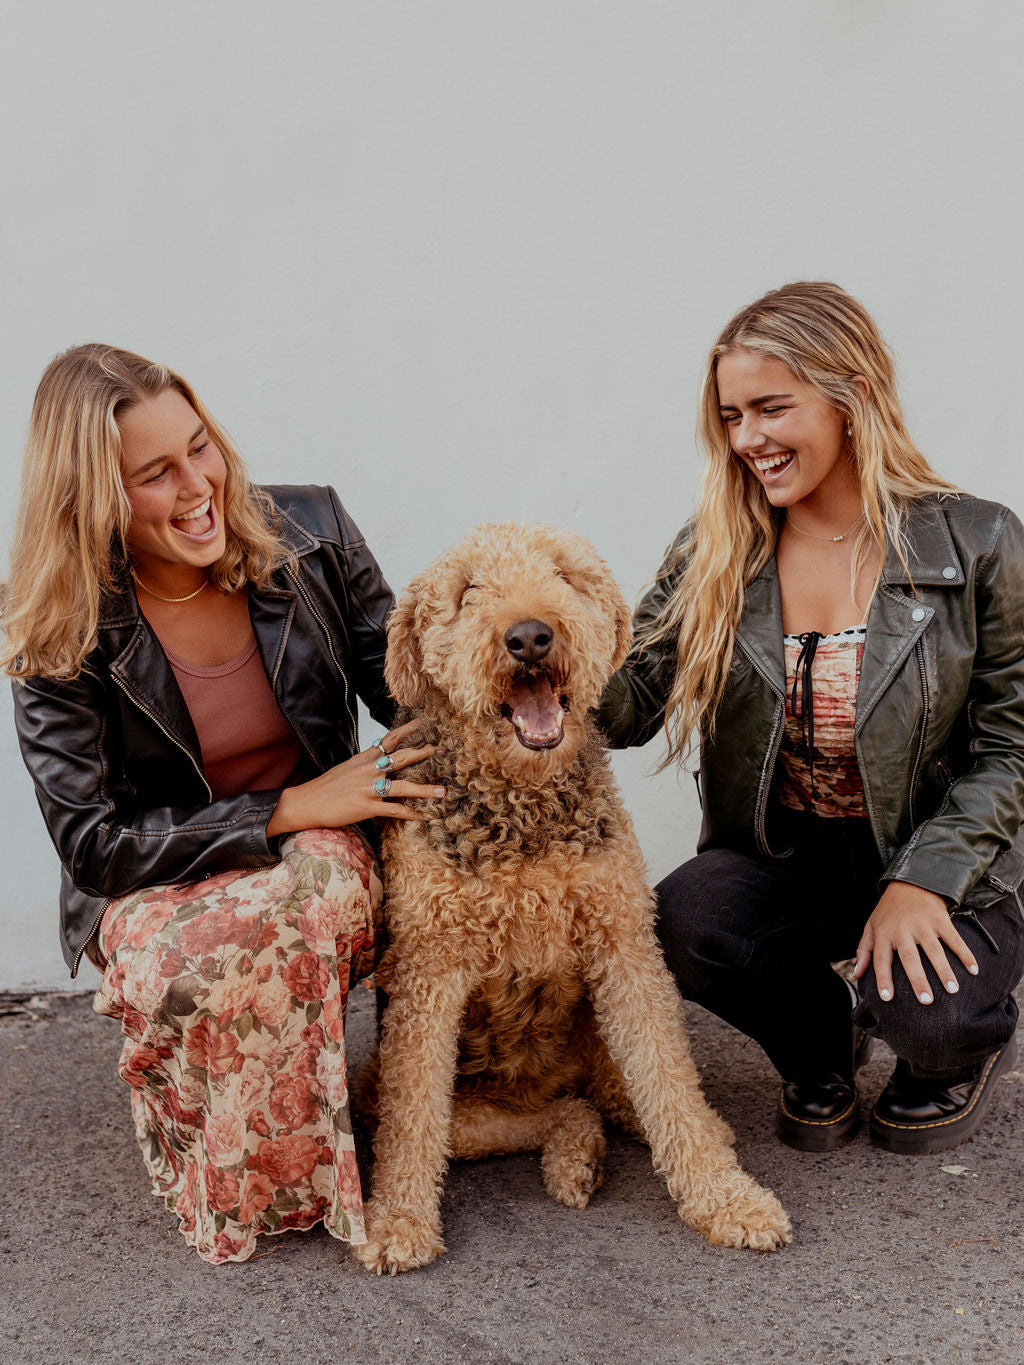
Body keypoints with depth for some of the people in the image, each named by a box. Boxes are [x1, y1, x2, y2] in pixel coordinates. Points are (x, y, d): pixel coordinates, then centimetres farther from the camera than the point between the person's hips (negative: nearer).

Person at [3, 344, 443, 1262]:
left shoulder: (311, 534, -8)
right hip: (155, 882, -1)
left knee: (275, 923, -34)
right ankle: (231, 1187, -3)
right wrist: (289, 808, -23)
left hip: (322, 847, 1)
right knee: (185, 963, -35)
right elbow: (93, 847, -16)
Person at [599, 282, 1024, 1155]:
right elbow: (632, 703, -5)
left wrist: (923, 881, -18)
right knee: (680, 927, -28)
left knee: (927, 1013, -30)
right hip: (780, 857, 3)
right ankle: (819, 1047, 8)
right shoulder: (715, 551, 0)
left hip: (940, 862, -2)